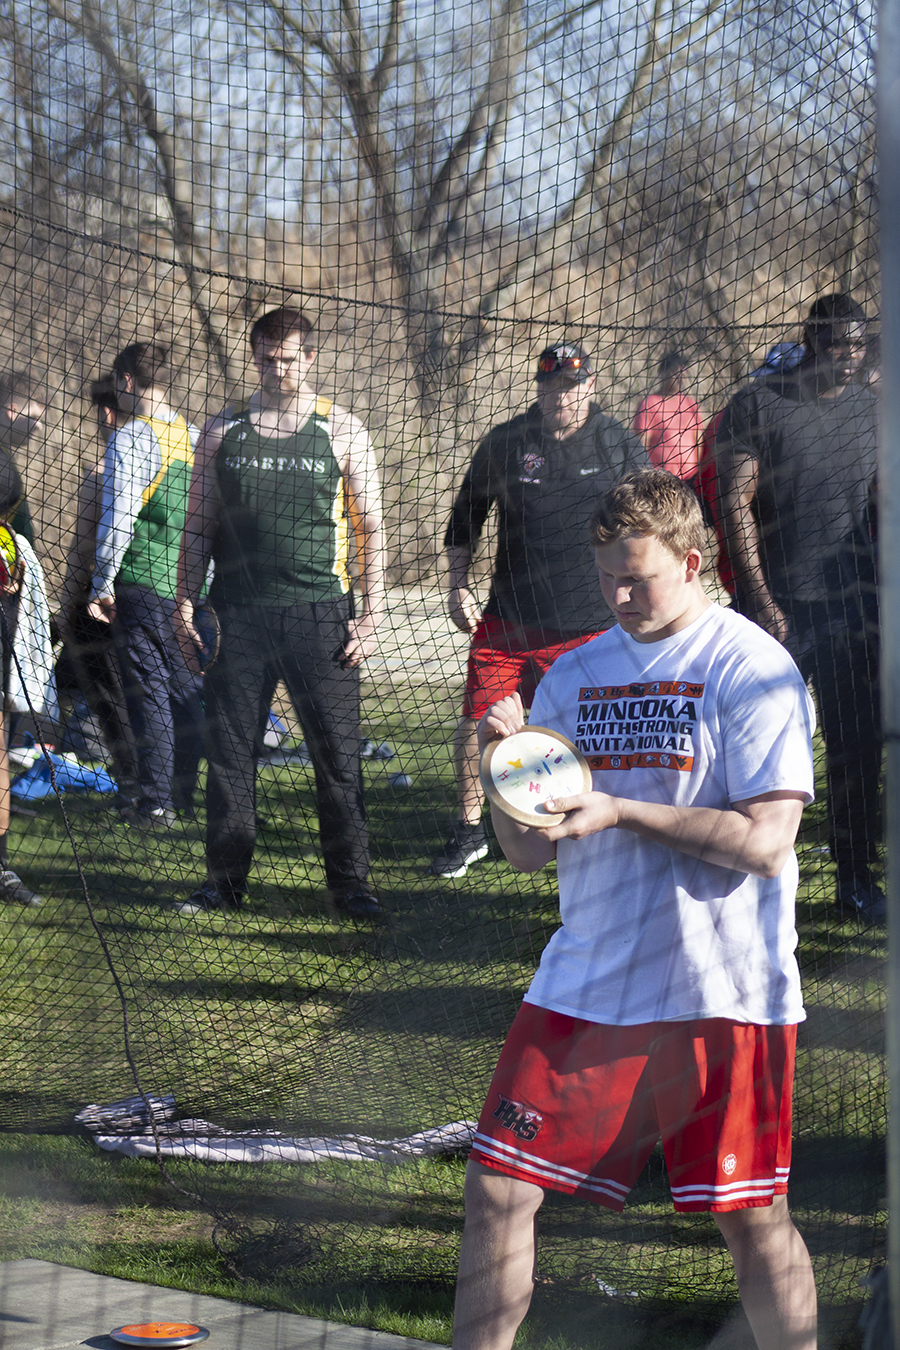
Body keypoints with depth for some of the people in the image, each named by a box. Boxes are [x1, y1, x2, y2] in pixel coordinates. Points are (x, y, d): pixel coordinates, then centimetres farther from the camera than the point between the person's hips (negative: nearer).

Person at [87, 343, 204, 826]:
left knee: (148, 691, -3)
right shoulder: (194, 436, 9)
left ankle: (155, 804, -3)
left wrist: (102, 586, -9)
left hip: (143, 583, -6)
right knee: (186, 689, 13)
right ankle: (185, 795, 19)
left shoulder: (129, 439, -12)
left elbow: (117, 520, -17)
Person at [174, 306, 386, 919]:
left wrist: (371, 615, -2)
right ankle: (226, 879, 16)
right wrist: (187, 604, 6)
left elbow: (371, 529, 5)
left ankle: (351, 880, 8)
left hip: (319, 613, -2)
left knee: (337, 752, -1)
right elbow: (199, 525, 14)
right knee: (230, 750, 5)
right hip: (240, 615, 2)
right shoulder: (223, 432, 9)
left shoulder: (344, 432, 4)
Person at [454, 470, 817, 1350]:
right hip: (584, 982, 5)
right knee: (497, 1188, 1)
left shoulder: (751, 670, -7)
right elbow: (528, 853, 12)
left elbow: (763, 840, -15)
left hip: (720, 994, -5)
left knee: (750, 1215, 1)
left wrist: (620, 812, -19)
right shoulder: (575, 675, 11)